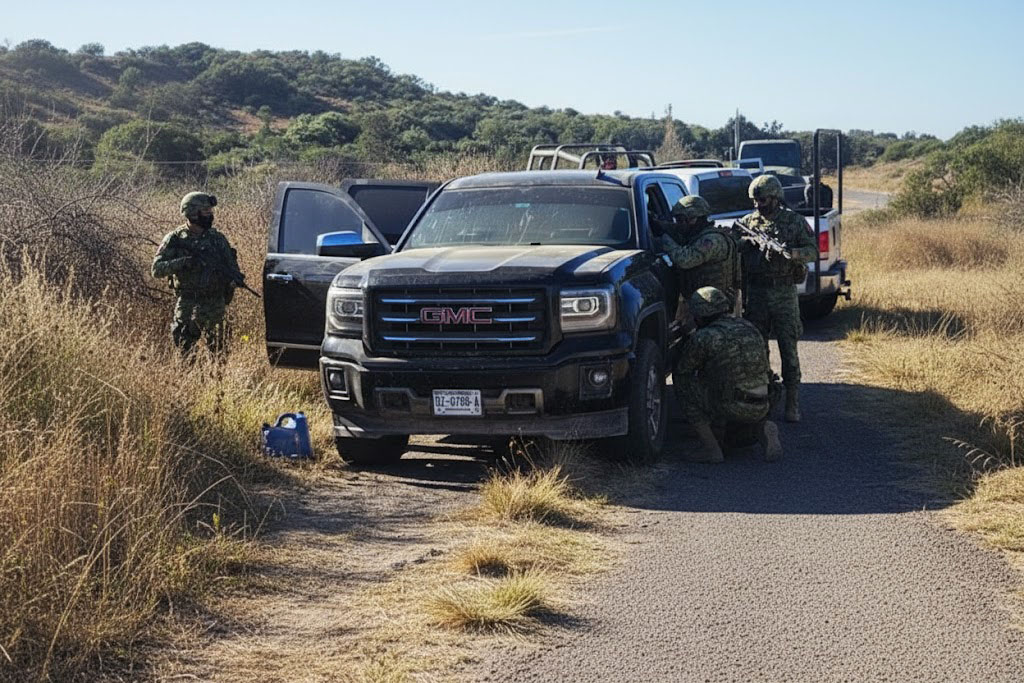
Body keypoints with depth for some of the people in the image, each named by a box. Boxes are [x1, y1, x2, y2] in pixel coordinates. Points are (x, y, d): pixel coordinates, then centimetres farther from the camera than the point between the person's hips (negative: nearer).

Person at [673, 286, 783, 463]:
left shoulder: (703, 338, -8)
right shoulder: (749, 328, 13)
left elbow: (680, 371, 5)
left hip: (729, 409, -7)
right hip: (760, 409, 7)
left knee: (682, 382, 7)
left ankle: (710, 447, 3)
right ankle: (764, 428, 5)